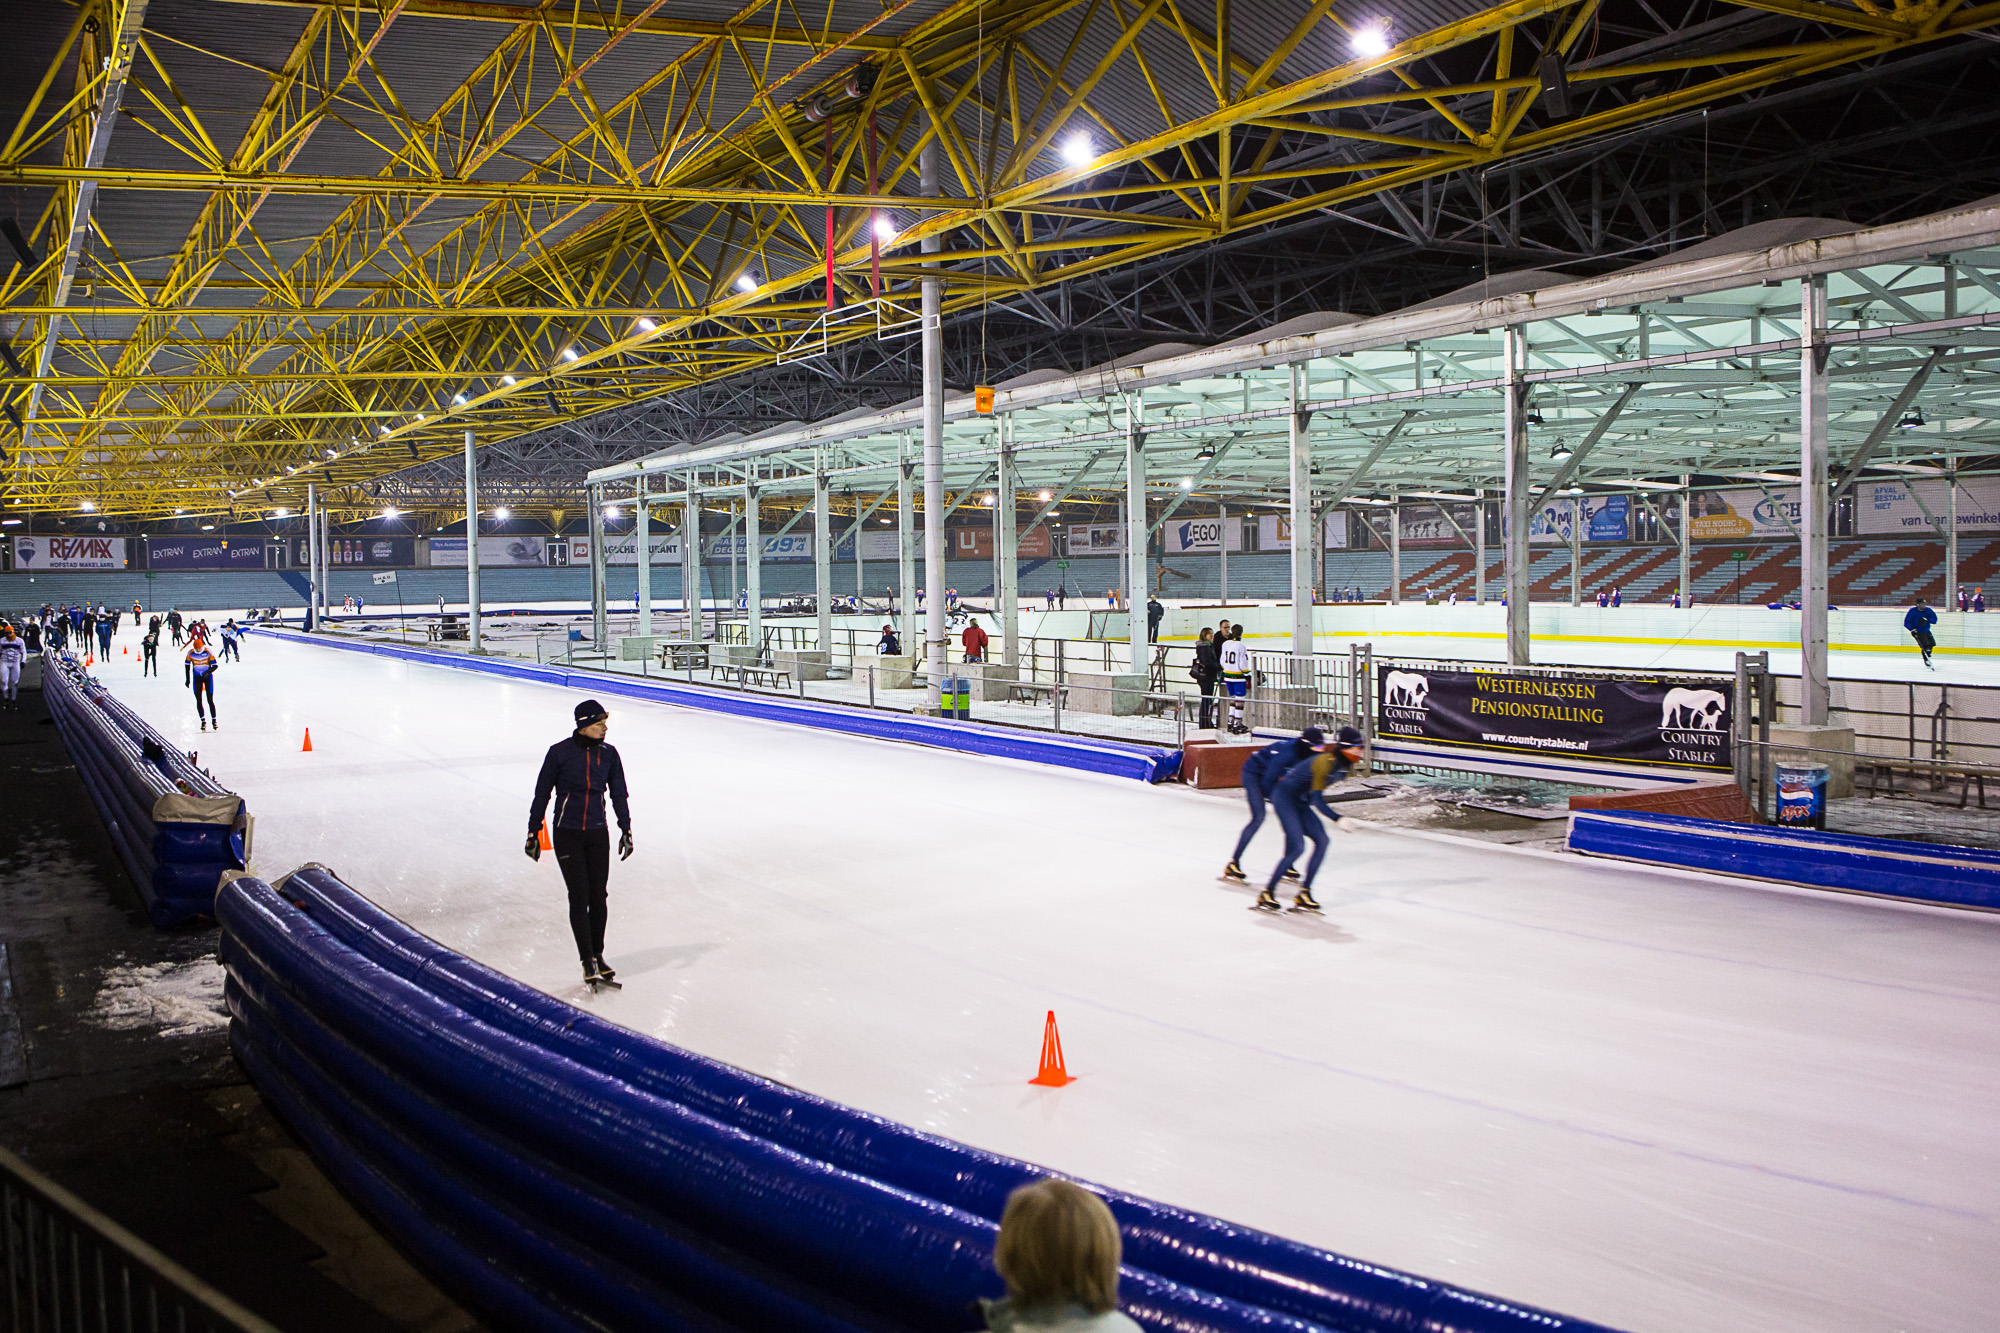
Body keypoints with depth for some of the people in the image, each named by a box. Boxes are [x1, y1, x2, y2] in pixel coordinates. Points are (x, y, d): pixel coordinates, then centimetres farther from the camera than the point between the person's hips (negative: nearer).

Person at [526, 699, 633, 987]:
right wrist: (533, 833, 0)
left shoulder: (608, 754, 3)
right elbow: (542, 793, -1)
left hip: (598, 833, 3)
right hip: (567, 834, -3)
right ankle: (588, 961, -1)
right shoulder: (560, 752, -8)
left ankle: (598, 955, 19)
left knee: (598, 896, 6)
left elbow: (618, 793, 12)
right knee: (579, 897, -6)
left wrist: (625, 829, 7)